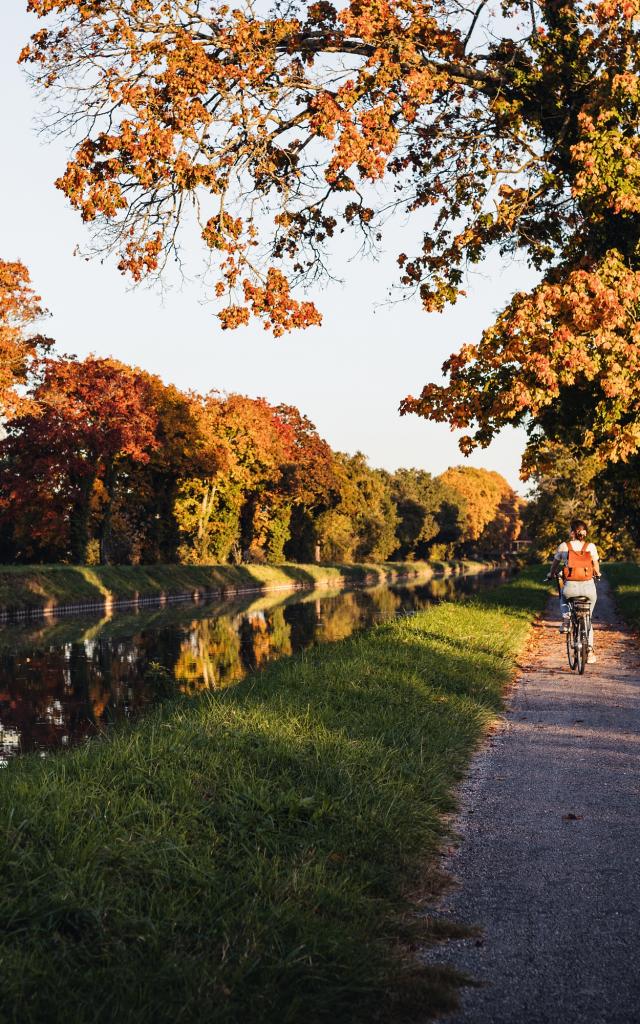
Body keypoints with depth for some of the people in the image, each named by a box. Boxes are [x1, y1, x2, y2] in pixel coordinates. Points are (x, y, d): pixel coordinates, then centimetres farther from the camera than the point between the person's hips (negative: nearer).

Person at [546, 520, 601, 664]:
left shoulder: (564, 546, 3)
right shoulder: (591, 547, 4)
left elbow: (555, 564, 16)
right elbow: (596, 567, 16)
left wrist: (551, 575, 37)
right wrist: (597, 575, 39)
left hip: (571, 587, -1)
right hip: (588, 587, 1)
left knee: (564, 597, 37)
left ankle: (566, 618, 12)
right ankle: (590, 650, 10)